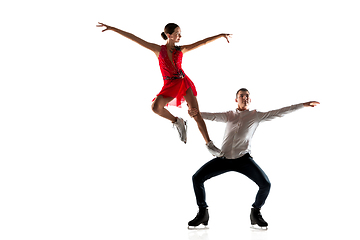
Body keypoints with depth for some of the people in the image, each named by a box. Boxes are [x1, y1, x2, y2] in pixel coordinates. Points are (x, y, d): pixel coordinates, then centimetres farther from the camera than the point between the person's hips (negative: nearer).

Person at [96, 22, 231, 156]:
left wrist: (221, 35, 10)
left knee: (196, 114, -8)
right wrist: (112, 28, 0)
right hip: (169, 85, -1)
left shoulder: (181, 50, 10)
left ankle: (209, 144, -2)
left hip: (184, 82, 1)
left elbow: (203, 42, 11)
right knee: (155, 107, -28)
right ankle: (177, 122, -3)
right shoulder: (159, 50, 5)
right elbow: (134, 39, 1)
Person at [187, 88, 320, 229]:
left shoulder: (256, 115, 9)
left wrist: (303, 105, 1)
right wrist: (197, 113, -24)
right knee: (197, 178, -10)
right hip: (224, 158, 2)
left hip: (243, 159, -2)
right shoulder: (229, 115, 14)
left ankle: (255, 214, 8)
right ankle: (202, 214, 6)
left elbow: (278, 113, 5)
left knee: (265, 184, -19)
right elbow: (214, 116, -4)